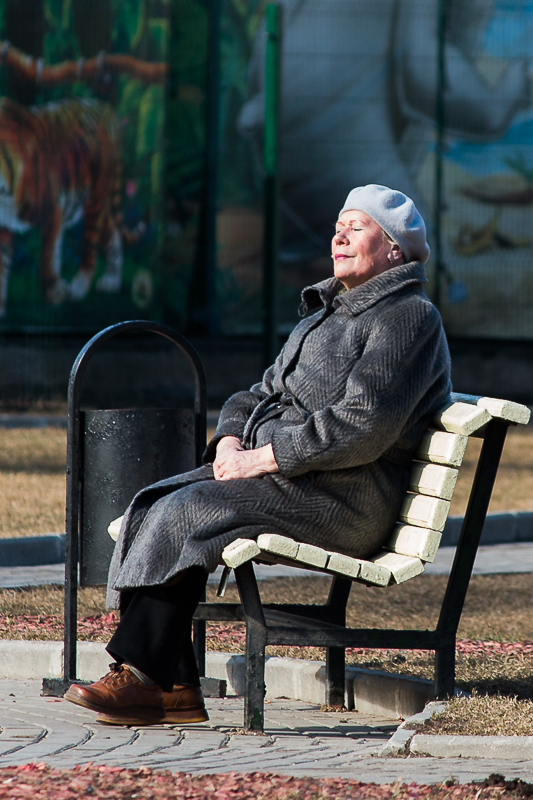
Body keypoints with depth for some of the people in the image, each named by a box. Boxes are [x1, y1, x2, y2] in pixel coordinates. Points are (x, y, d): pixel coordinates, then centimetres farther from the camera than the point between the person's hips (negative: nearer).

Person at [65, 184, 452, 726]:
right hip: (280, 477, 9)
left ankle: (143, 675, -20)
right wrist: (230, 442, 3)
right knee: (154, 504, -13)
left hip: (342, 498, -9)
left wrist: (262, 458, -17)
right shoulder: (326, 311, 25)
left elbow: (363, 427, -18)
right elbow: (262, 395, 27)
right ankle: (172, 686, -22)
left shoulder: (408, 317, -6)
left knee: (185, 514, -24)